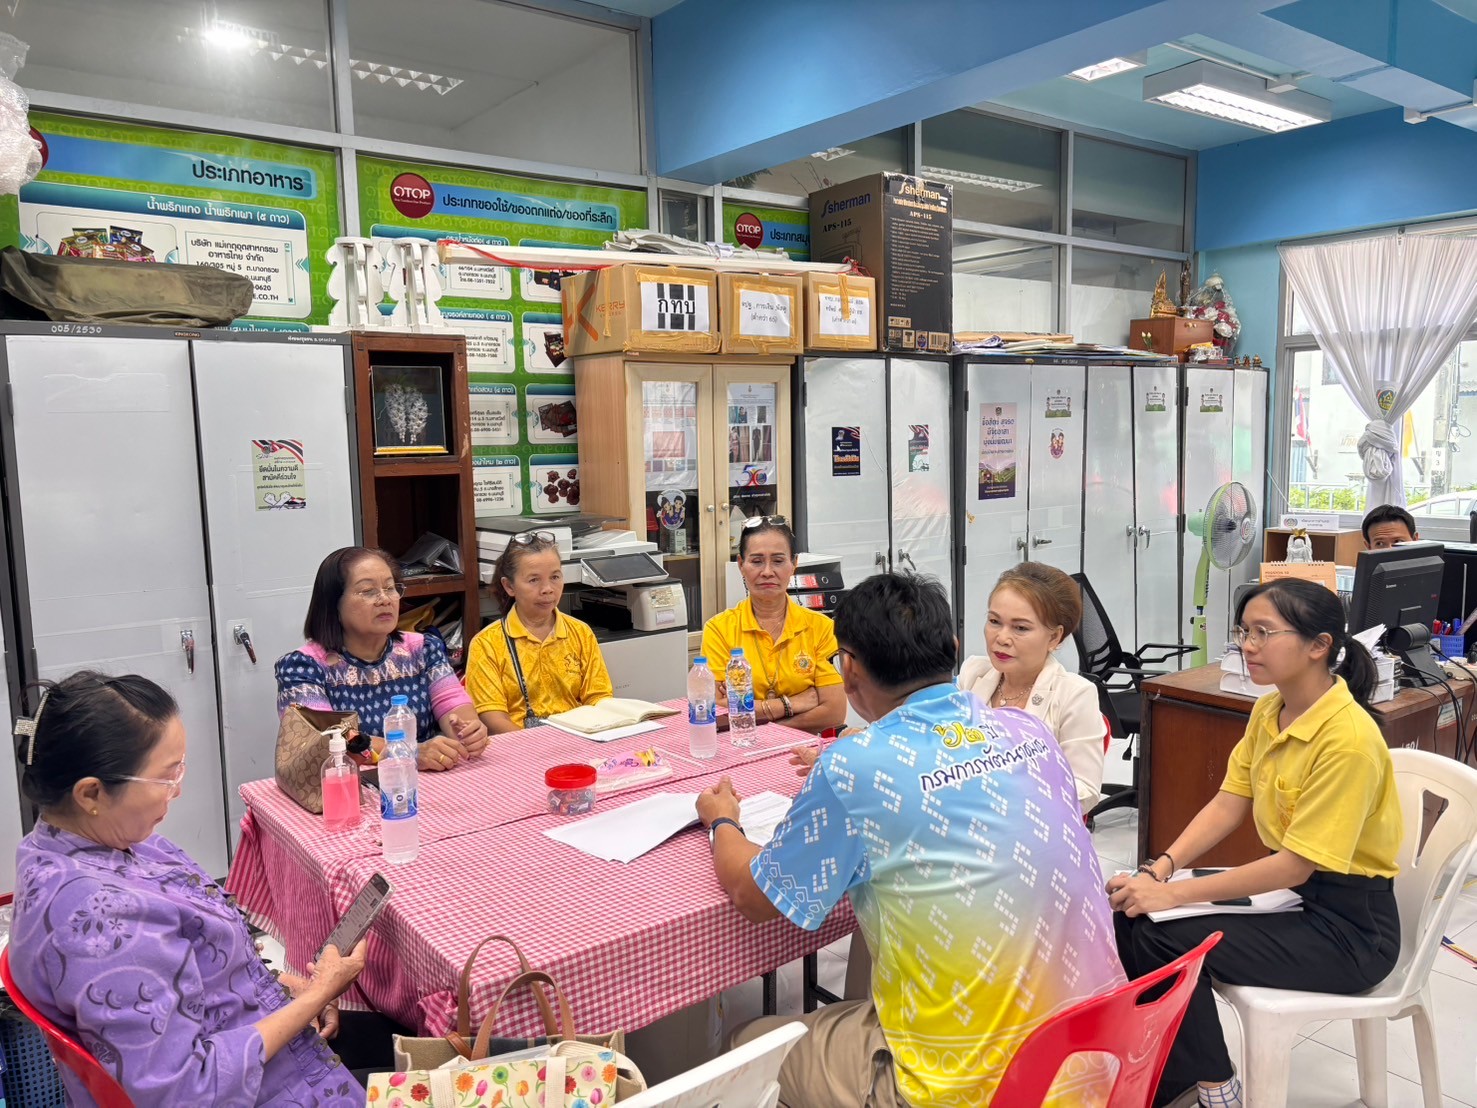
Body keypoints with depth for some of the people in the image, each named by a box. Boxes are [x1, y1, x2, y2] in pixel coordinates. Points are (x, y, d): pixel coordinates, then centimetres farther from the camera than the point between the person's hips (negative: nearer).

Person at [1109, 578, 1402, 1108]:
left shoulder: (1348, 740, -25)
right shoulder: (1268, 712, 1)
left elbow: (1295, 865, -26)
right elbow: (1227, 806, 1)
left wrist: (1173, 892, -26)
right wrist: (1160, 869, -14)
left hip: (1348, 925, -8)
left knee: (1164, 939, -21)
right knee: (1131, 912, -9)